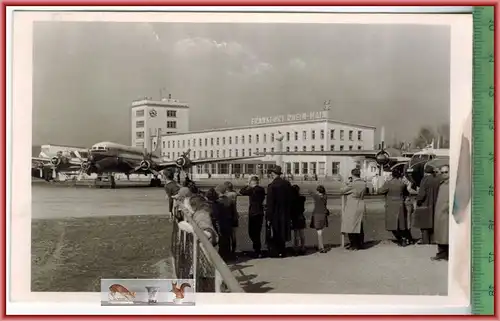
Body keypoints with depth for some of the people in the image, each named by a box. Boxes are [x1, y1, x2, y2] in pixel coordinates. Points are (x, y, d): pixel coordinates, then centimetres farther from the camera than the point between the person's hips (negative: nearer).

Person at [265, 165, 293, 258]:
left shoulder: (271, 186, -17)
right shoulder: (287, 184, 1)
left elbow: (270, 204, -16)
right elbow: (290, 199, 7)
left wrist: (268, 218, -12)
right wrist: (290, 214, 14)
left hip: (275, 215, -6)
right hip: (285, 214, 6)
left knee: (274, 234, 5)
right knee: (282, 233, 16)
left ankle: (275, 252, 9)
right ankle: (282, 251, 23)